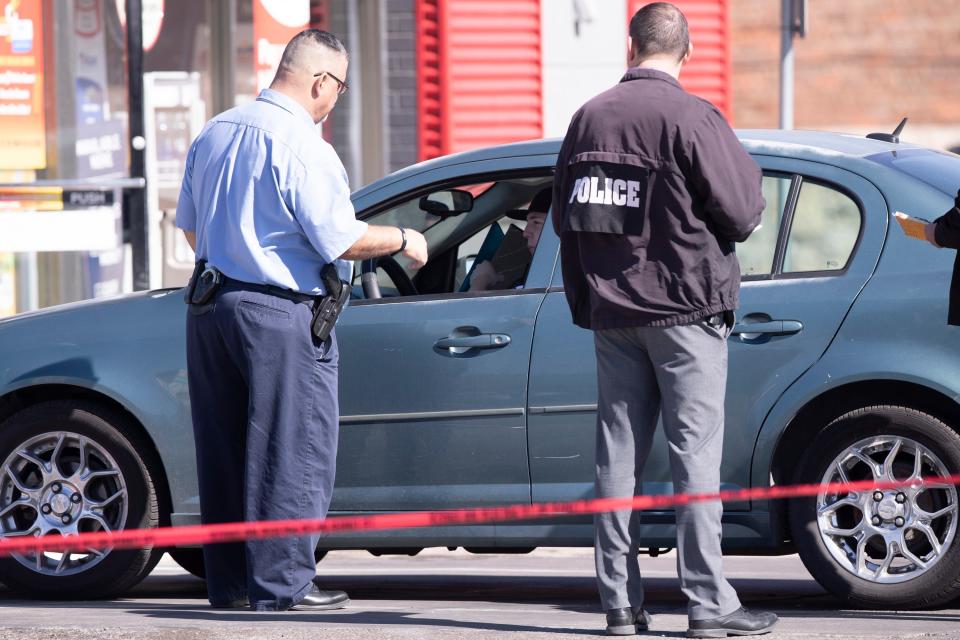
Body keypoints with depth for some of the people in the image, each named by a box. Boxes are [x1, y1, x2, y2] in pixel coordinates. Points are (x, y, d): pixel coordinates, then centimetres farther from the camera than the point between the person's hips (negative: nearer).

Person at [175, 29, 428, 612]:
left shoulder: (215, 133, 11)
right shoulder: (301, 145, -14)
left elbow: (190, 225, 20)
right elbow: (340, 239, -17)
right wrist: (403, 240, -1)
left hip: (211, 303, 8)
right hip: (279, 312, -8)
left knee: (225, 450, 11)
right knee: (294, 452, -2)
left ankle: (228, 581, 14)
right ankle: (281, 582, -3)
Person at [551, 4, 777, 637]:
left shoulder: (589, 117, 7)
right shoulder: (691, 117, -12)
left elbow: (566, 220, 15)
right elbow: (742, 214, -13)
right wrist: (747, 167, 8)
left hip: (612, 311, 5)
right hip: (685, 307, -5)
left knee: (619, 454, 7)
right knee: (696, 452, -4)